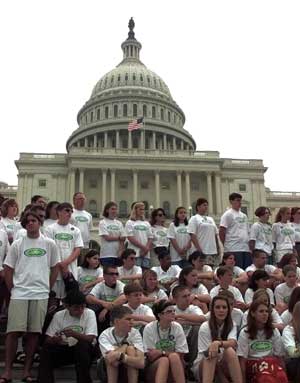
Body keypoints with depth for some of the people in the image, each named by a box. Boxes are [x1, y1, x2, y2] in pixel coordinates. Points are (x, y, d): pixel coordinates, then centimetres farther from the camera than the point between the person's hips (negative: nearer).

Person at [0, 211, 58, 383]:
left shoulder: (49, 244, 7)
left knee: (34, 332, 2)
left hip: (40, 295, 0)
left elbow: (55, 268, 12)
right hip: (19, 294, 0)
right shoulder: (17, 244, 6)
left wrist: (48, 289, 7)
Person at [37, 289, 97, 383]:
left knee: (83, 345, -34)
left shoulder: (89, 313, -10)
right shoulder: (59, 315, -3)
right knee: (46, 349, -25)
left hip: (84, 351, -2)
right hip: (64, 349, 2)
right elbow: (48, 339, -6)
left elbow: (90, 339, -20)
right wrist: (55, 340, -31)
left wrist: (74, 334, -38)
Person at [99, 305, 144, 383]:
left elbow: (141, 363, -29)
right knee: (112, 358, -32)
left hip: (132, 370, 1)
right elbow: (114, 361, -35)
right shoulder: (105, 335, -20)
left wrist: (120, 356, -42)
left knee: (130, 349, -27)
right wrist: (125, 346, -23)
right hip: (108, 372, -1)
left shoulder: (135, 333, -16)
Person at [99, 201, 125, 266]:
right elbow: (107, 238, -10)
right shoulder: (102, 223, -1)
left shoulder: (119, 223, 11)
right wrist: (119, 237, 0)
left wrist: (121, 251, -10)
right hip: (106, 254, -4)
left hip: (118, 254, 4)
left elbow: (122, 239, 3)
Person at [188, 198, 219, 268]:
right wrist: (199, 250, -17)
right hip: (202, 252, -7)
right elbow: (192, 236, -10)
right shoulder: (194, 219, -1)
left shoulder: (210, 219, 20)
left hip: (213, 252, 7)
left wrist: (218, 249, 14)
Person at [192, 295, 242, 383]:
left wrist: (218, 343, -47)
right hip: (204, 365, -2)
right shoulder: (205, 327, -12)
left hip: (224, 366, 2)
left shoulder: (231, 326, -2)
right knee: (212, 354, -35)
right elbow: (209, 353, -15)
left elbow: (232, 343, -23)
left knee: (230, 351, -30)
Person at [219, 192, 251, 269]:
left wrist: (250, 246, 13)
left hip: (246, 248, 8)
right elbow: (221, 232, -8)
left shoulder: (243, 215, 20)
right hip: (234, 249, -8)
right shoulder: (228, 214, -4)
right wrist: (226, 245, -6)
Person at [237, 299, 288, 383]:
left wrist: (283, 372, -5)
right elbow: (242, 359, -2)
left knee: (281, 376, -34)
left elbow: (278, 355, 10)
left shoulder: (274, 332, 9)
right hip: (253, 364, -2)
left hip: (272, 363, 2)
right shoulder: (245, 333, 1)